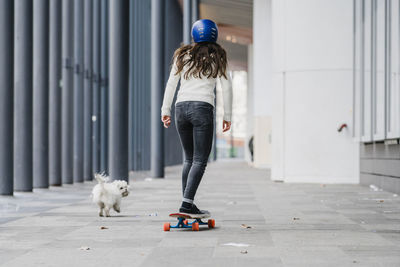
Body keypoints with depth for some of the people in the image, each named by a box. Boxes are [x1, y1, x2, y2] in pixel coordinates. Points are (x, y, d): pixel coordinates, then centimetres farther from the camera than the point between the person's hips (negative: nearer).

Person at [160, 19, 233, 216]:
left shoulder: (183, 55, 14)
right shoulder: (216, 57, 6)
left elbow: (171, 84, 11)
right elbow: (226, 87, 2)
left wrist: (165, 110, 14)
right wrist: (227, 116, 7)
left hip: (181, 107, 4)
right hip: (202, 107, -4)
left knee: (189, 159, 14)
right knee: (200, 161, -5)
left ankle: (187, 204, 11)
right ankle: (187, 204, -17)